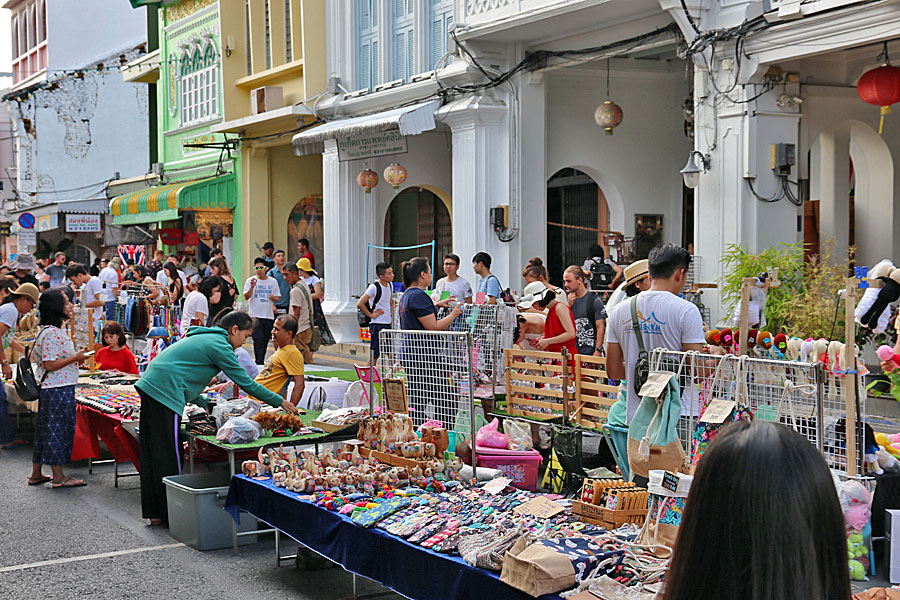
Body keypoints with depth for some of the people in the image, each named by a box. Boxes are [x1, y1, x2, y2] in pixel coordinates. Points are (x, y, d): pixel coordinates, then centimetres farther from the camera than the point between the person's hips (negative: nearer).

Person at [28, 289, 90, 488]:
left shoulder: (56, 330, 13)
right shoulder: (51, 333, -20)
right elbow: (50, 365, -22)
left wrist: (75, 359, 14)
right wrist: (75, 358, -17)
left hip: (49, 388, 11)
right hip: (58, 389, -11)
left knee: (45, 429, 15)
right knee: (57, 427, -3)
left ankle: (36, 473, 23)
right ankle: (58, 477, 4)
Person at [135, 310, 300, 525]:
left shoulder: (205, 338, 22)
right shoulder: (219, 345, -8)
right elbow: (245, 382, -6)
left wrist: (203, 403, 26)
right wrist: (279, 402, 1)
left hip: (151, 385, 10)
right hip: (166, 392, -10)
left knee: (153, 453, 11)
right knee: (168, 456, -5)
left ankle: (155, 512, 16)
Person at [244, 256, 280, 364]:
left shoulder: (273, 281, 8)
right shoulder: (250, 280, 0)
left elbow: (277, 298, 15)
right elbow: (246, 297, -7)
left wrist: (274, 298, -8)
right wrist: (252, 287, -23)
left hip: (269, 316, 3)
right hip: (255, 316, -3)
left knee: (265, 342, 9)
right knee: (258, 341, -12)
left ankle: (261, 361, 19)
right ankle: (259, 363, -13)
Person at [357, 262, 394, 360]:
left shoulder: (390, 285, 9)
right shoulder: (374, 287, -16)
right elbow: (360, 304, -20)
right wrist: (371, 315, -14)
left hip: (388, 324, 8)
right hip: (377, 324, -8)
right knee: (374, 354, -3)